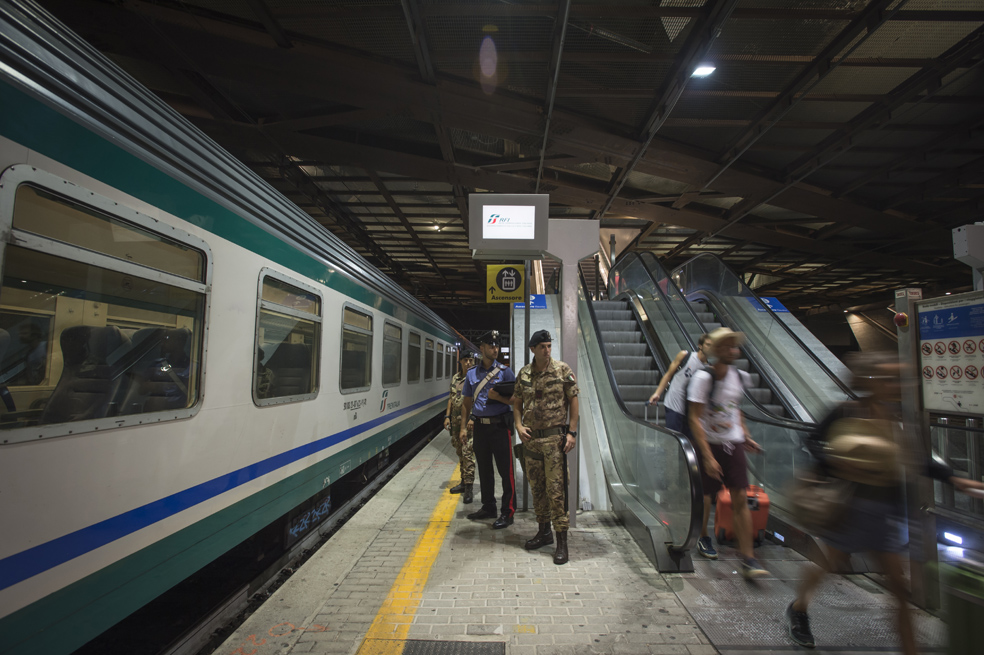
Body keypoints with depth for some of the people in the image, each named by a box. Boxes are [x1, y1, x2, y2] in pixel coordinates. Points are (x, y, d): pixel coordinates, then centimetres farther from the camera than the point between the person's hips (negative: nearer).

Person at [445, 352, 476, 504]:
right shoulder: (455, 378, 13)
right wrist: (447, 416, 11)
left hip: (470, 421, -7)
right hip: (455, 420, 7)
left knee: (467, 453, -10)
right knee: (460, 453, 15)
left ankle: (468, 488, -5)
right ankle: (464, 482, 27)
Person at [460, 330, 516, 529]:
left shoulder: (505, 372, -2)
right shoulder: (472, 374, 8)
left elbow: (515, 399, -5)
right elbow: (466, 402, 12)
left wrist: (498, 397, -21)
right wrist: (463, 427, 7)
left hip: (499, 426, -4)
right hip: (480, 426, 4)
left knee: (505, 470, 0)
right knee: (484, 469, 15)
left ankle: (507, 512, 12)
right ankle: (488, 507, 30)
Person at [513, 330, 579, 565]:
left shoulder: (563, 370, -5)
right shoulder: (524, 374, 5)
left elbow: (573, 401, -4)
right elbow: (517, 403, 12)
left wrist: (572, 432, -9)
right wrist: (519, 425, -3)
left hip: (554, 437, -4)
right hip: (530, 438, 5)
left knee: (556, 489, -4)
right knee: (537, 487, 14)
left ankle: (562, 541, 7)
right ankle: (544, 531, 31)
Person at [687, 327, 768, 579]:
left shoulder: (739, 376, 2)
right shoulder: (703, 378, -18)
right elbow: (694, 419, -20)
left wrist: (746, 436, 14)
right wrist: (708, 456, -23)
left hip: (734, 444, 5)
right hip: (709, 444, -4)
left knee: (740, 499, 1)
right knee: (705, 496, 10)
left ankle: (748, 559, 9)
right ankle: (703, 537, 36)